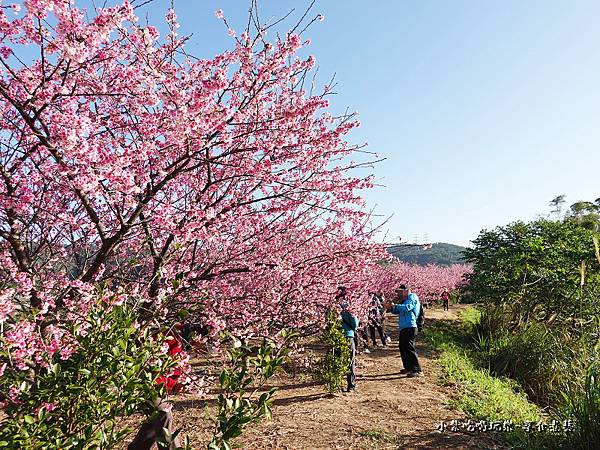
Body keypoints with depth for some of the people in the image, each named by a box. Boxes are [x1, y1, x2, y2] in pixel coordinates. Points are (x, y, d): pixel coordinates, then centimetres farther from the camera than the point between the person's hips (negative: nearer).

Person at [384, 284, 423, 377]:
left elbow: (407, 307, -26)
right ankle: (408, 367, 29)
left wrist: (395, 305, -27)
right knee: (402, 347, 18)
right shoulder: (405, 300, 19)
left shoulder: (412, 297, -8)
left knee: (409, 348, -10)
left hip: (409, 327, -10)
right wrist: (390, 308, -1)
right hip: (404, 327, 10)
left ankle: (418, 370, -5)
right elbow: (397, 311, 16)